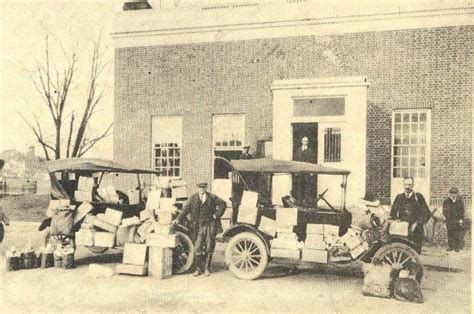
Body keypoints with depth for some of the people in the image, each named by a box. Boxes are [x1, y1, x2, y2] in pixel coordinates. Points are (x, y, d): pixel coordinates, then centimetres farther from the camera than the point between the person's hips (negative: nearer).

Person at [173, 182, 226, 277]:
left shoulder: (212, 197, 1)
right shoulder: (193, 197, 2)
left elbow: (223, 204, 7)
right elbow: (186, 209, -3)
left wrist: (217, 215, -2)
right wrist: (178, 219, -15)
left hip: (210, 225, 0)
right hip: (199, 226, 0)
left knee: (209, 247, 5)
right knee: (198, 247, 1)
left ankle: (207, 268, 18)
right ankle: (198, 268, 14)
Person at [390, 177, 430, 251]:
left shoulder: (418, 197, 3)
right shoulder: (399, 197, 11)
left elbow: (426, 214, -1)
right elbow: (393, 213, 13)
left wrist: (416, 223, -11)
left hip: (416, 232, -2)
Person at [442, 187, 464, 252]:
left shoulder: (460, 201, 7)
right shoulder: (446, 202, 4)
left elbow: (462, 211, 6)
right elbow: (444, 211, 3)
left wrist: (461, 219, -4)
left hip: (458, 220, 0)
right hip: (449, 220, 0)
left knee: (458, 234, -1)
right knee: (450, 234, 3)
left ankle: (457, 247, 8)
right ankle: (450, 247, 11)